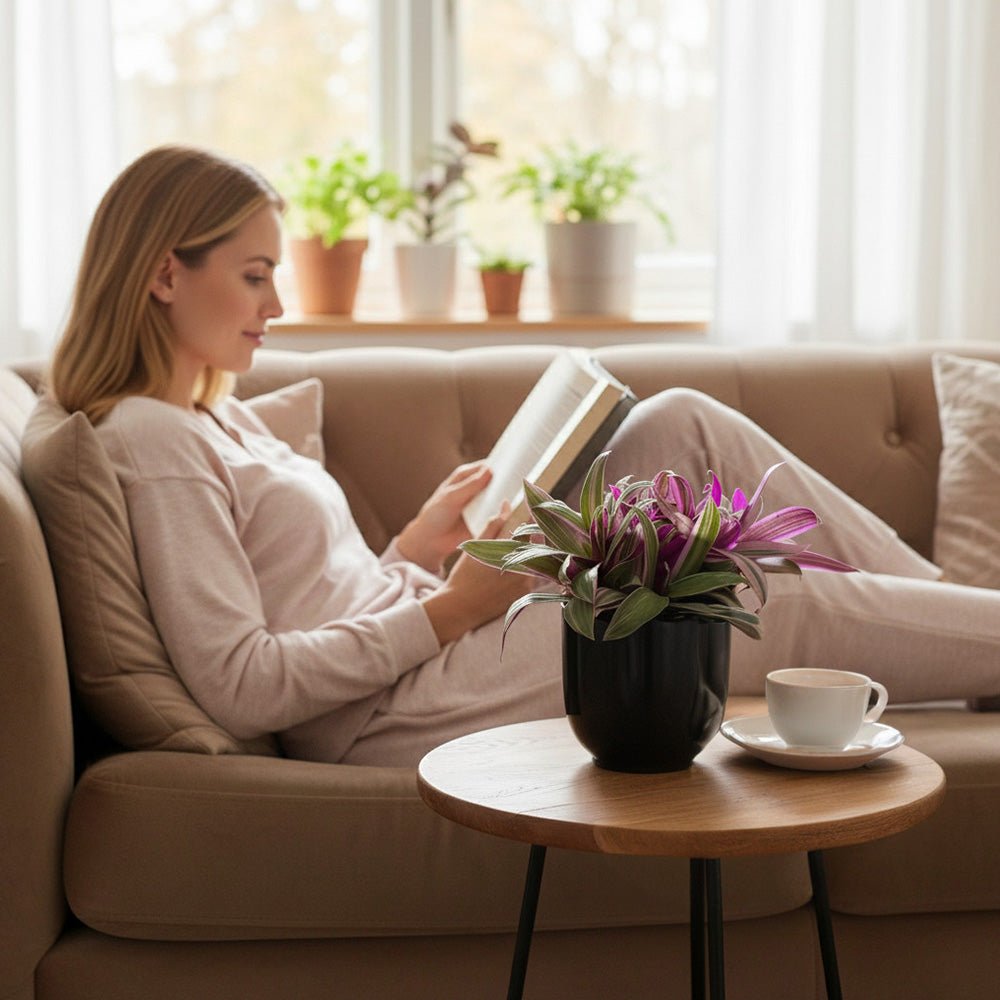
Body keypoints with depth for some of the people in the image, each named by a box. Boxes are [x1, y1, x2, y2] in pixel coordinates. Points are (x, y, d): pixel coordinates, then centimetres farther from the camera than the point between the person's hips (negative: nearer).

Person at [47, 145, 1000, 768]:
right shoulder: (146, 439, -13)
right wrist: (450, 606, -17)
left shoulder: (219, 417, 17)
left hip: (425, 642, 9)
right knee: (795, 608, -9)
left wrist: (417, 544, 4)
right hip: (388, 711, -9)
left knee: (683, 421, 1)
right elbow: (240, 685, -22)